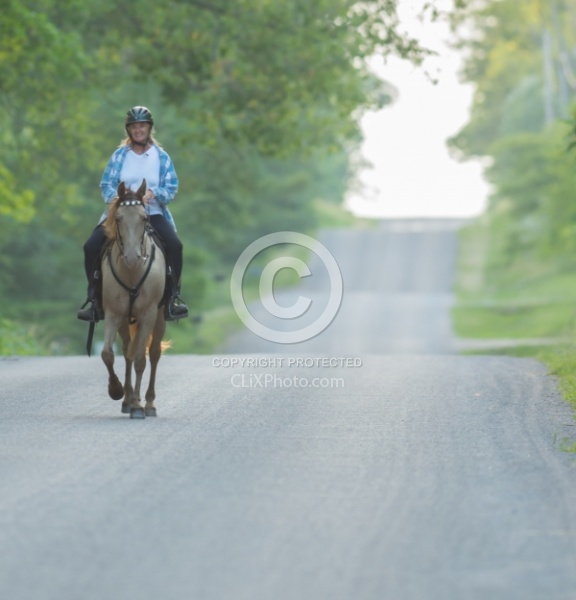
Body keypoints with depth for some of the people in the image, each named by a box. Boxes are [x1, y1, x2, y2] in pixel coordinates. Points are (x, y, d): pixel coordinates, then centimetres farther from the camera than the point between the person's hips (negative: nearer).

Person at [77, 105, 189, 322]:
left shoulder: (161, 156, 6)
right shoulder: (119, 155, 6)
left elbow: (171, 188, 0)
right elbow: (106, 184, 3)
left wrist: (153, 194, -20)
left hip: (153, 212, -1)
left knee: (174, 245, -29)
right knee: (91, 246, -20)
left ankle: (174, 296, -15)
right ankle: (94, 297, -5)